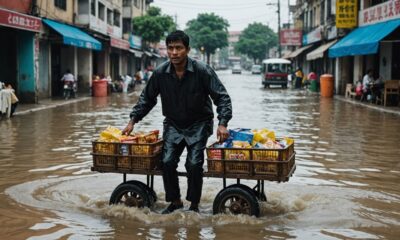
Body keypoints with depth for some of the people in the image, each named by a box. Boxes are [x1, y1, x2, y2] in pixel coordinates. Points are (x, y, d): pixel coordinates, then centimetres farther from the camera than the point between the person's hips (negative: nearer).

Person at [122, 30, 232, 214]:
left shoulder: (202, 71, -17)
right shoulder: (160, 73, -8)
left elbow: (221, 97, -12)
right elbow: (147, 98, 7)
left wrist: (222, 123, -24)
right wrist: (133, 121, 4)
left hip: (198, 125, -3)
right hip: (173, 124, 3)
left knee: (194, 164, -13)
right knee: (167, 162, -8)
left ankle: (194, 205, 7)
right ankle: (175, 201, 13)